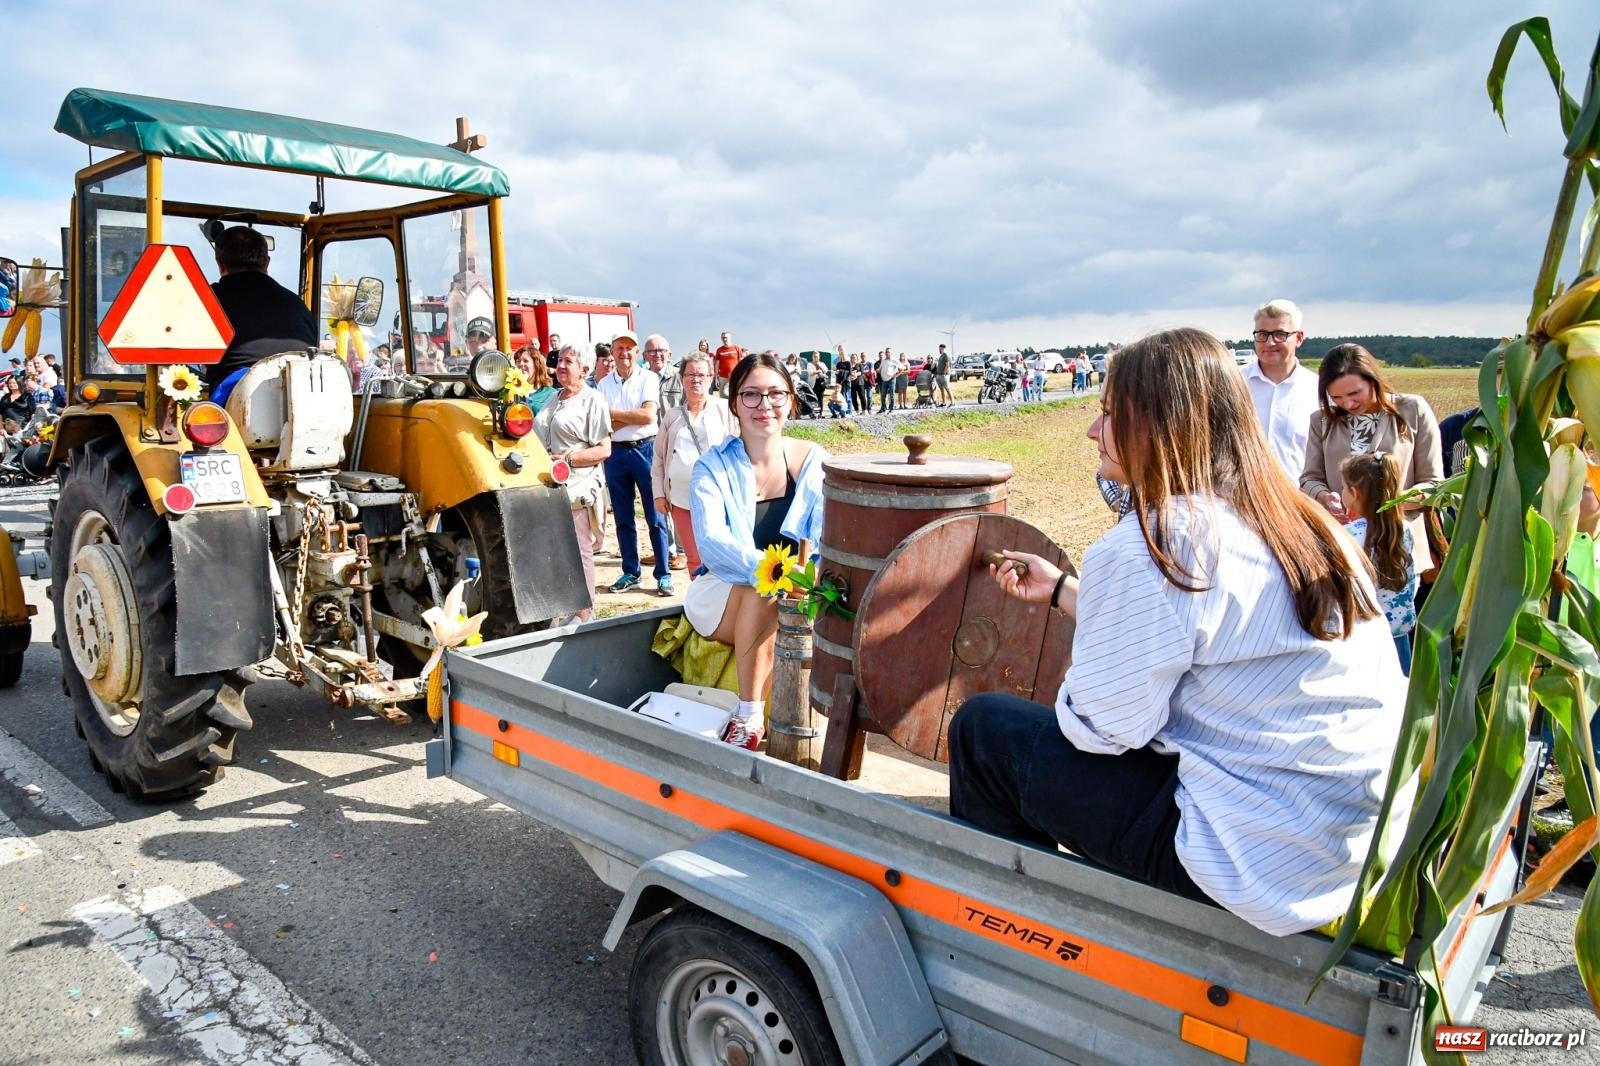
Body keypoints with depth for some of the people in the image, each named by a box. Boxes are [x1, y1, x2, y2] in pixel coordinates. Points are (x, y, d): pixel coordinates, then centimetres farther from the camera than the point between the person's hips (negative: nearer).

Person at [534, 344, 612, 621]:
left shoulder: (592, 400, -3)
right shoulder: (554, 398, 18)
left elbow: (604, 450, -8)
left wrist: (568, 458, -17)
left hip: (577, 490, -7)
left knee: (579, 553, -1)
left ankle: (583, 614, 5)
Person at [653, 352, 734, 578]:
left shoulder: (725, 409, 3)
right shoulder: (673, 416, 13)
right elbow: (659, 457, 16)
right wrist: (659, 493, 9)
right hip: (680, 499, 3)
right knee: (694, 557, 8)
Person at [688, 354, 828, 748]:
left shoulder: (813, 461, 0)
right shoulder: (713, 466, -7)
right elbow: (711, 542, -23)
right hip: (723, 594, -2)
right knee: (763, 595, -34)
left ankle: (749, 720, -19)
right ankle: (750, 718, -25)